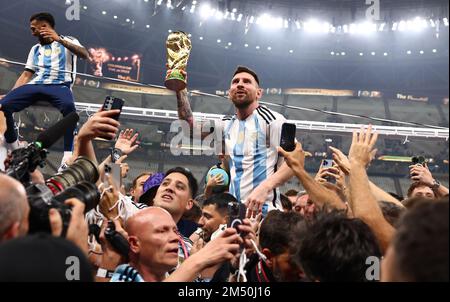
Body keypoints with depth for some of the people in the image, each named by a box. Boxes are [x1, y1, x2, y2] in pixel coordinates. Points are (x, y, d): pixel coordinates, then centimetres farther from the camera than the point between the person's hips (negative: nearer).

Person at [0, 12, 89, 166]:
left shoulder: (68, 41, 11)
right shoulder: (35, 49, 25)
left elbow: (85, 55, -9)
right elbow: (26, 75, 20)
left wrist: (59, 40, -19)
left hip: (59, 85, -5)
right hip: (35, 85, 5)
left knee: (68, 106, -41)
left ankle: (68, 153, -38)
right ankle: (14, 146, -2)